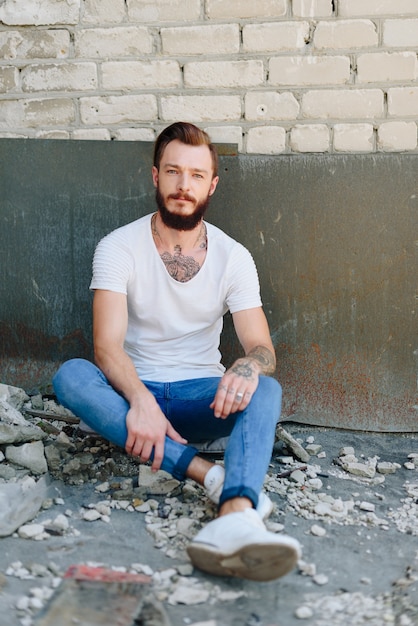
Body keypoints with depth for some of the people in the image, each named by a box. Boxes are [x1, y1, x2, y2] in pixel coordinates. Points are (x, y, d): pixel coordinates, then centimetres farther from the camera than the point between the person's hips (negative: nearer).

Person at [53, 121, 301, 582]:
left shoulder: (234, 258, 0)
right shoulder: (118, 248, -6)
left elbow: (263, 348, -8)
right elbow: (107, 346, -18)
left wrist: (248, 367, -35)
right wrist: (140, 400, -39)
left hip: (201, 396, 1)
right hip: (133, 392, 0)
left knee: (266, 388, -30)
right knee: (70, 376, -32)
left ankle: (234, 515, -59)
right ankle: (214, 475, -41)